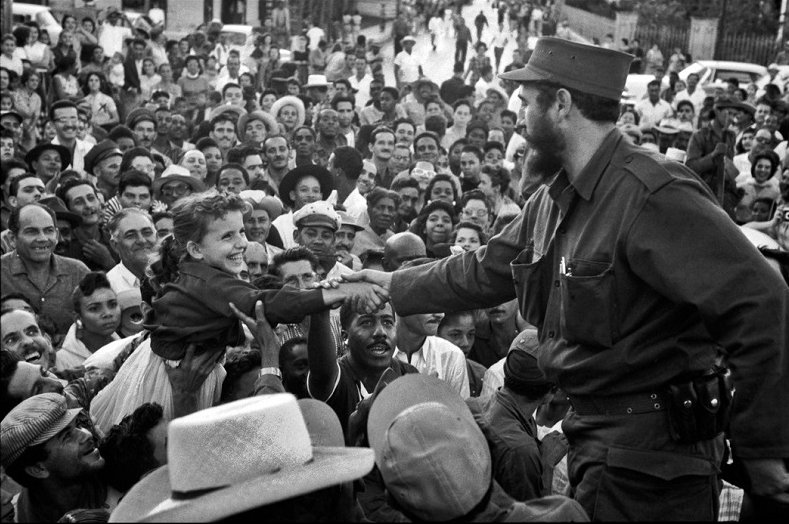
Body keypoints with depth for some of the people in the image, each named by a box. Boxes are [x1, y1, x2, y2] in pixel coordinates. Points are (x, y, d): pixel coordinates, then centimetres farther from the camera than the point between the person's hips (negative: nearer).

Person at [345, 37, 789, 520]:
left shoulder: (653, 196, -23)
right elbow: (484, 273, 20)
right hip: (594, 438, 8)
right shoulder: (554, 199, 7)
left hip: (651, 454, -8)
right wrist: (396, 286, 24)